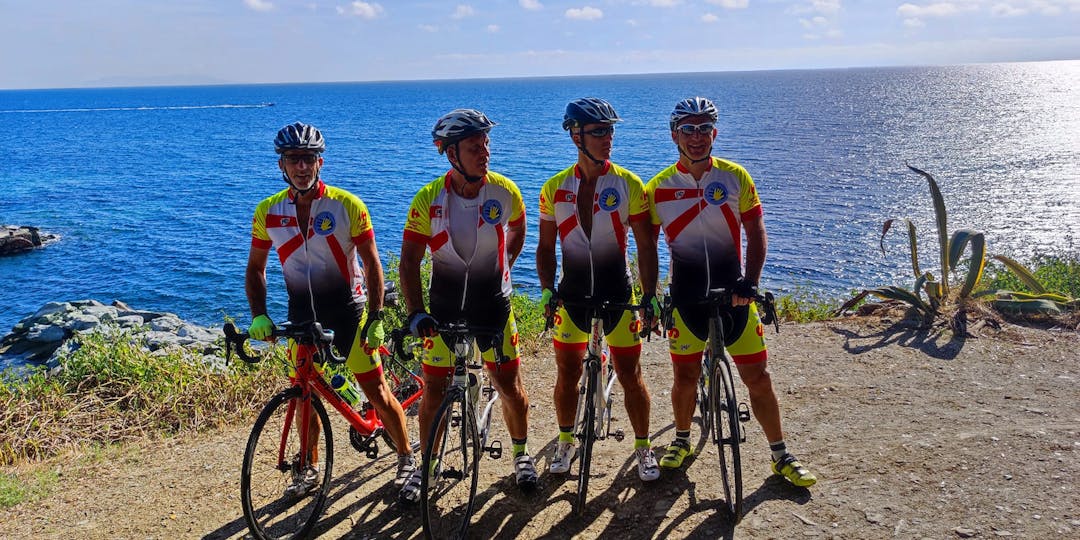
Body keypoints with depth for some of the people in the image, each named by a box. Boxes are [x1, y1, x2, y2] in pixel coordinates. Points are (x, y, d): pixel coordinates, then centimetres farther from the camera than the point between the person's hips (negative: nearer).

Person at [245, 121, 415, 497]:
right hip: (301, 313, 3)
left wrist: (376, 318, -16)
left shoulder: (346, 205, -14)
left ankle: (407, 459, 18)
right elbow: (255, 268, 6)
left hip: (347, 307, -3)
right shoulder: (268, 211, -4)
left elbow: (371, 262, -10)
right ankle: (310, 469, 30)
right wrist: (258, 316, -6)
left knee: (376, 390, 0)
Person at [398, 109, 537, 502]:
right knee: (434, 389, 5)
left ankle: (521, 453, 31)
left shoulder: (504, 191, -12)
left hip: (493, 304, 1)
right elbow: (410, 260, -12)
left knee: (509, 385, 6)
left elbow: (517, 232, 11)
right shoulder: (429, 199, -15)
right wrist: (415, 312, -20)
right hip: (444, 307, 0)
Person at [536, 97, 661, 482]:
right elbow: (546, 247, 6)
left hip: (617, 295, -1)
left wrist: (650, 296, -9)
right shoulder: (555, 188, 0)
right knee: (567, 374, 11)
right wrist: (547, 290, -6)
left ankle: (643, 447, 23)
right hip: (572, 295, 2)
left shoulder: (628, 184, -5)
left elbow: (646, 245, -3)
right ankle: (565, 442, 32)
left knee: (630, 375, 3)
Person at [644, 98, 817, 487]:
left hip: (733, 291, 0)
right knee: (685, 376, 9)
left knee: (758, 377, 3)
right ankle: (681, 440, 35)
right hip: (686, 295, 0)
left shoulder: (735, 177, -2)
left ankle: (781, 455, 19)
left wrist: (750, 282, -14)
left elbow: (755, 232, -2)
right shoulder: (658, 187, -2)